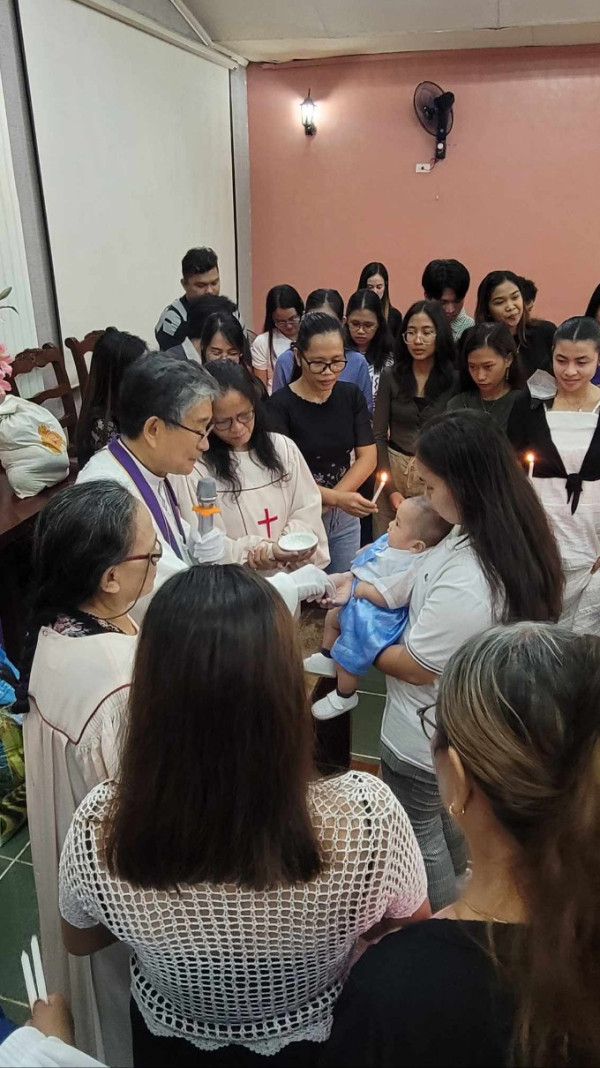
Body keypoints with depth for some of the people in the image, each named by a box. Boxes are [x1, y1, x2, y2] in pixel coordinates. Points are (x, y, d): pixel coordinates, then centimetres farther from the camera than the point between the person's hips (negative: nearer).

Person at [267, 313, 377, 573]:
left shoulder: (351, 395, 0)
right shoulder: (280, 405, -14)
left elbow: (368, 457, -2)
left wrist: (329, 500, -14)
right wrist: (337, 499, -31)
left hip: (345, 517, 4)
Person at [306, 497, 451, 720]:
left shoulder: (411, 569, -35)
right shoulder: (391, 543, -8)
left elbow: (384, 597, -33)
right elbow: (363, 561, 4)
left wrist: (354, 587, -23)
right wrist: (349, 579, -9)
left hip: (370, 620, -9)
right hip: (355, 602, 9)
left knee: (346, 656, 7)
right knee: (332, 617, 30)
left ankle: (344, 697, 37)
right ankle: (327, 658, 56)